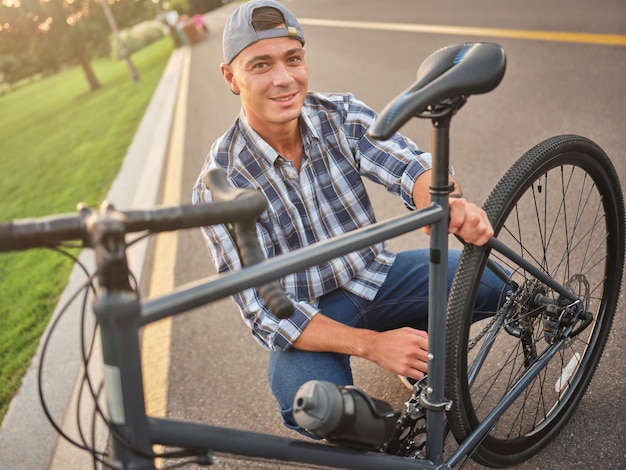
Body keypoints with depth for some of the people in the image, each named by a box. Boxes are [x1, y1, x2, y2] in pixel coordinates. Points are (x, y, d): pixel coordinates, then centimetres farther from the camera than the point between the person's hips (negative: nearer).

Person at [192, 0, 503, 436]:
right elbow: (264, 310, -22)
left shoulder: (343, 115, -9)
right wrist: (372, 344, -33)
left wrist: (449, 201, -51)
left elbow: (407, 164, -25)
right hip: (305, 316, -3)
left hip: (377, 276, 4)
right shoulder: (219, 187, -20)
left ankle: (425, 349, 14)